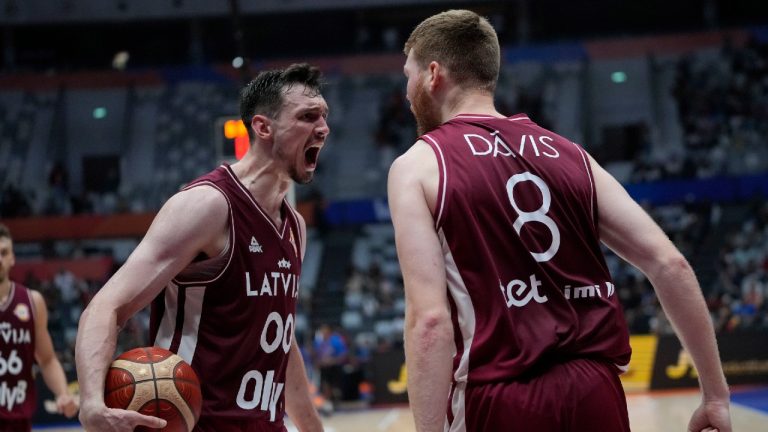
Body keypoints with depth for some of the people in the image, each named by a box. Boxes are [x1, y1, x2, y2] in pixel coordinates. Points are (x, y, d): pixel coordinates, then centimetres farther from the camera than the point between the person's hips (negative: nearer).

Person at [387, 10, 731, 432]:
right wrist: (716, 394, 10)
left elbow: (430, 319, -12)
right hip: (594, 390, 5)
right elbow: (669, 265, 5)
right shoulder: (569, 155, 13)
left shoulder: (417, 167, 0)